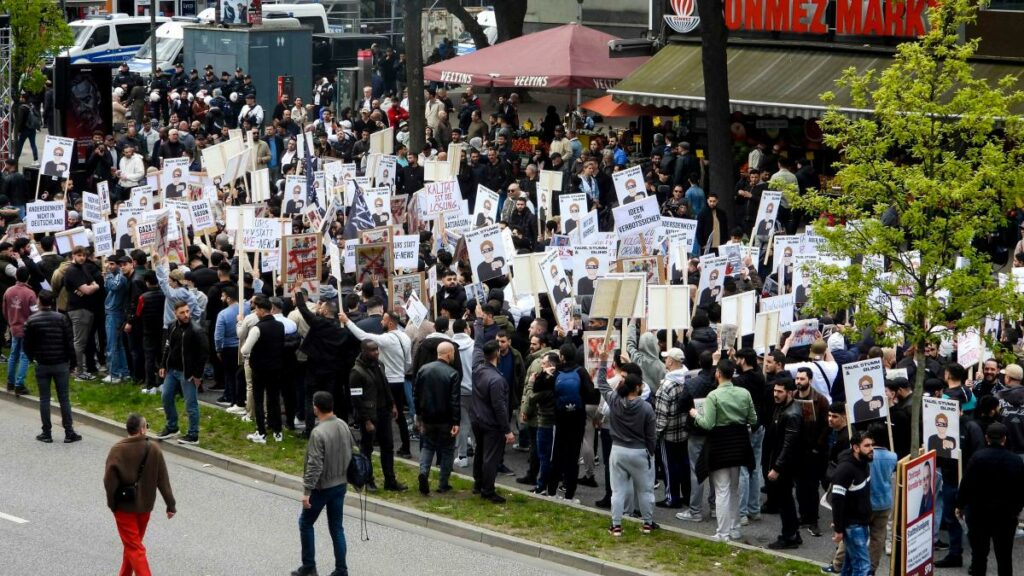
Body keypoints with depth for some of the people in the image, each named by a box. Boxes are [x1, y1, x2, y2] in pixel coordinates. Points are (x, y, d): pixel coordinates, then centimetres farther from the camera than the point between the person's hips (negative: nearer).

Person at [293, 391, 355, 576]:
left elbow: (314, 465, -24)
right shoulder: (343, 426, 0)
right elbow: (351, 452, 11)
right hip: (341, 484, 7)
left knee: (306, 523, 13)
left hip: (321, 487, -7)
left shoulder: (318, 433, -24)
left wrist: (307, 491, -19)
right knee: (337, 527, 13)